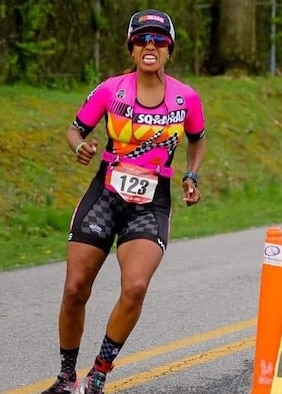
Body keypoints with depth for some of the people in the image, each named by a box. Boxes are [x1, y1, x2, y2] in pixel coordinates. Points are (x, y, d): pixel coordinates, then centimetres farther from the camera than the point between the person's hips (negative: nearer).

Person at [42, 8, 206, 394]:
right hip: (105, 194, 1)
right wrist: (81, 146, -15)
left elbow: (197, 141, 16)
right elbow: (75, 129, 6)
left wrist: (191, 176, 2)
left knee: (136, 287, -23)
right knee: (75, 290, -2)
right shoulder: (111, 90, -5)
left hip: (151, 204, -1)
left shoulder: (186, 98, -3)